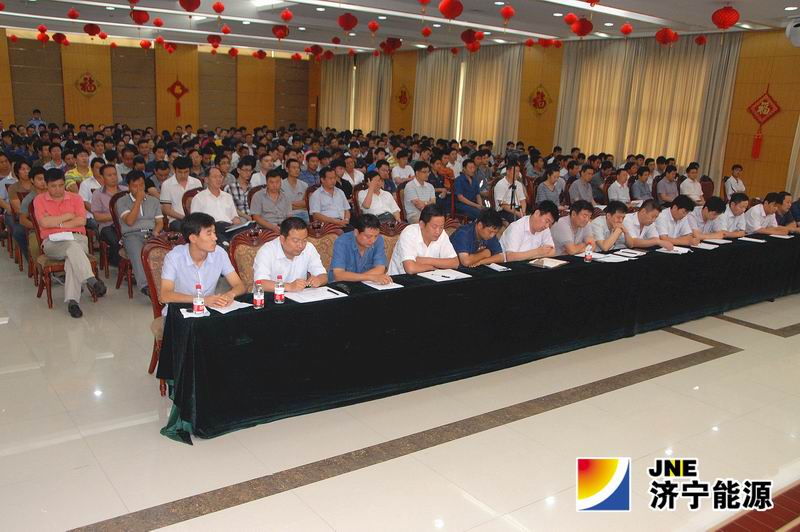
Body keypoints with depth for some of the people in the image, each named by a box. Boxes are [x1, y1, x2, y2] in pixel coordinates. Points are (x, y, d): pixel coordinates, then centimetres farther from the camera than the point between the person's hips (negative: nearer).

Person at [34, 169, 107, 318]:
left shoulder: (75, 198, 15)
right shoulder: (39, 200, 12)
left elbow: (82, 220, 0)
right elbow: (44, 223, -4)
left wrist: (57, 223, -3)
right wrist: (68, 216, 0)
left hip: (77, 238, 1)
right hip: (52, 242, -1)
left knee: (72, 258, -34)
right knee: (72, 246, -37)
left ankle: (72, 300, -43)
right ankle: (91, 280, -51)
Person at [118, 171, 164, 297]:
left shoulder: (153, 201, 24)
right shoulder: (122, 201, 13)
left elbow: (160, 221, 16)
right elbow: (129, 221, -3)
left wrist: (155, 232, -7)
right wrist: (138, 200, -1)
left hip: (151, 233, 3)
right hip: (132, 235, -3)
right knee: (137, 251, -38)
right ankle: (145, 285, -50)